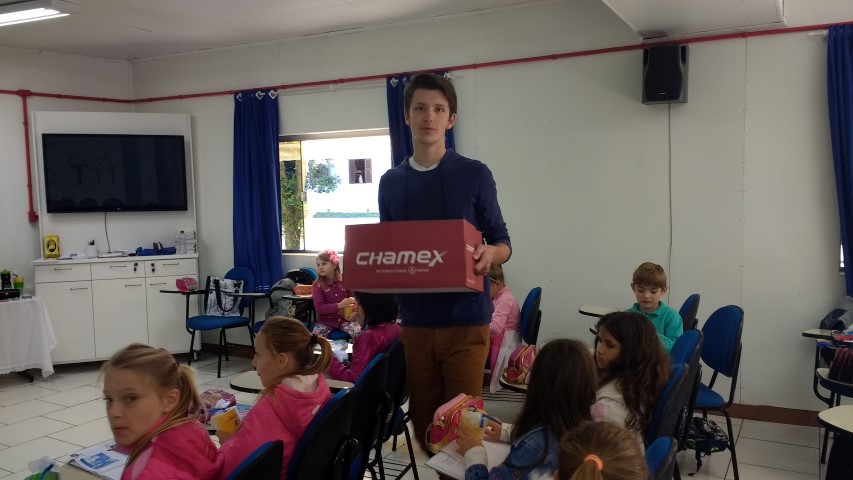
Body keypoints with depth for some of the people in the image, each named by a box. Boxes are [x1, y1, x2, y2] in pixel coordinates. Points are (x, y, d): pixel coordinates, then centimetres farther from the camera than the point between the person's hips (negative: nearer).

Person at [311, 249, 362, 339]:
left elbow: (354, 299, 11)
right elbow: (319, 308, -13)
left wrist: (354, 312, -10)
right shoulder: (317, 285, -5)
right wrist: (340, 305, -24)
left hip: (345, 319, 1)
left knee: (358, 332, -24)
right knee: (316, 337, -29)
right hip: (326, 321, -1)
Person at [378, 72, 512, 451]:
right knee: (423, 422, 11)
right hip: (414, 320, 3)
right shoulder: (390, 182, 8)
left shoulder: (475, 175, -2)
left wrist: (489, 255, -20)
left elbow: (502, 243, 2)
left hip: (465, 319, -3)